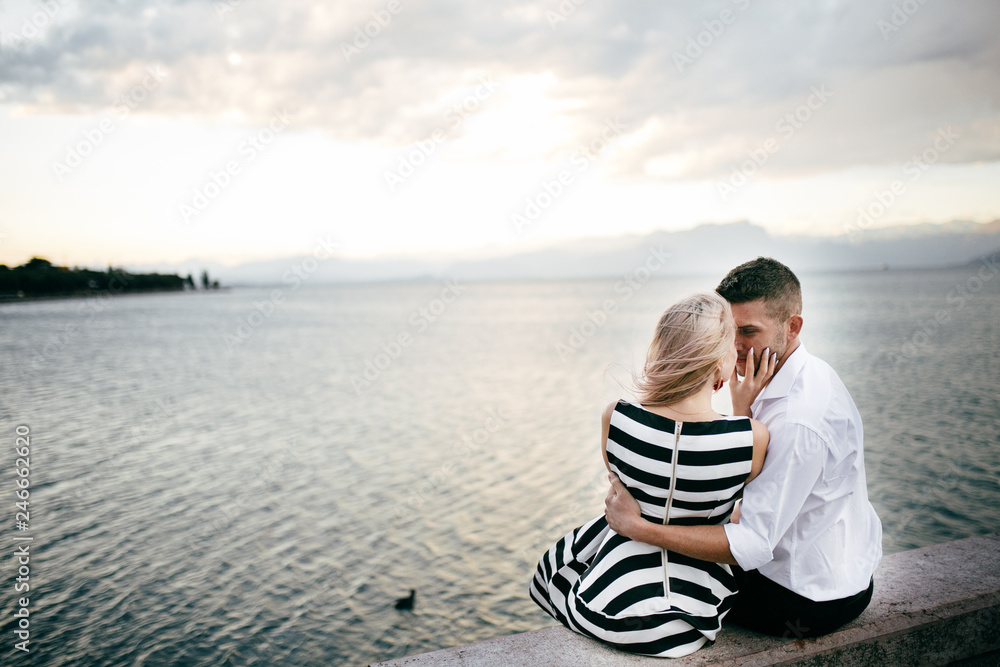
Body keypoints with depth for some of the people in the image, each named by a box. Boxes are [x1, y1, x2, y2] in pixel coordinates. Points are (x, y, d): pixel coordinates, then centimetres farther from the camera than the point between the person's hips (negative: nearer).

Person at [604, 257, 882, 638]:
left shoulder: (800, 421, -33)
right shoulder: (802, 377, -1)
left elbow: (752, 544, -32)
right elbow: (749, 480, 2)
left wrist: (637, 528, -31)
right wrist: (743, 410, -14)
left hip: (812, 601, -8)